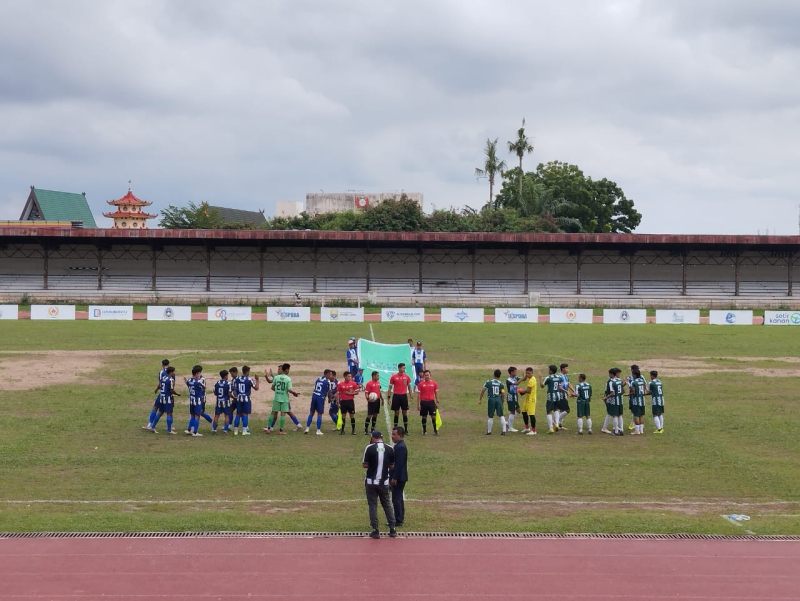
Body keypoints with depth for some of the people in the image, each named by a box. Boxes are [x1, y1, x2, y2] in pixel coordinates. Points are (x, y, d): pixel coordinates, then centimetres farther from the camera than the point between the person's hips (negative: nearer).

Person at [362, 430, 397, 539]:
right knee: (387, 504, 14)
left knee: (372, 505, 5)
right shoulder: (389, 449, -2)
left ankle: (375, 531, 4)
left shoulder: (370, 448, -11)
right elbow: (392, 466, 5)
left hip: (371, 482, -3)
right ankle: (392, 529, 13)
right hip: (384, 482, 3)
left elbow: (364, 465, -7)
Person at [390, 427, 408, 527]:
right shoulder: (399, 446, 13)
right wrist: (392, 476, 19)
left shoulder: (400, 447, -19)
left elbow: (399, 464, -23)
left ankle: (398, 521, -3)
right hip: (398, 478, 11)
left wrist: (394, 478, -22)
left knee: (396, 499, -7)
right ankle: (400, 519, 23)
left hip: (398, 478, -11)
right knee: (399, 498, 16)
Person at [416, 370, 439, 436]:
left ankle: (435, 430, 6)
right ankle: (424, 431, 17)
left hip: (431, 401, 1)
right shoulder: (421, 384, -1)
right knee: (424, 417, 6)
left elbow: (436, 393, 10)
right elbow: (418, 394, 1)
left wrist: (437, 402, 7)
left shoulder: (434, 383, 4)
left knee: (433, 416, -2)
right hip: (423, 402, -1)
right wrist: (418, 404, -4)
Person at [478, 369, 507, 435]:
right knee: (501, 416, 7)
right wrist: (502, 403, 14)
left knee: (491, 417, 9)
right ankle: (504, 431, 1)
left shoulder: (488, 382, 1)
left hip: (491, 399, -1)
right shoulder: (501, 384, 4)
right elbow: (502, 394, 3)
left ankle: (489, 431, 15)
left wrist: (480, 399, 1)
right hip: (498, 399, 1)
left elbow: (483, 390, -4)